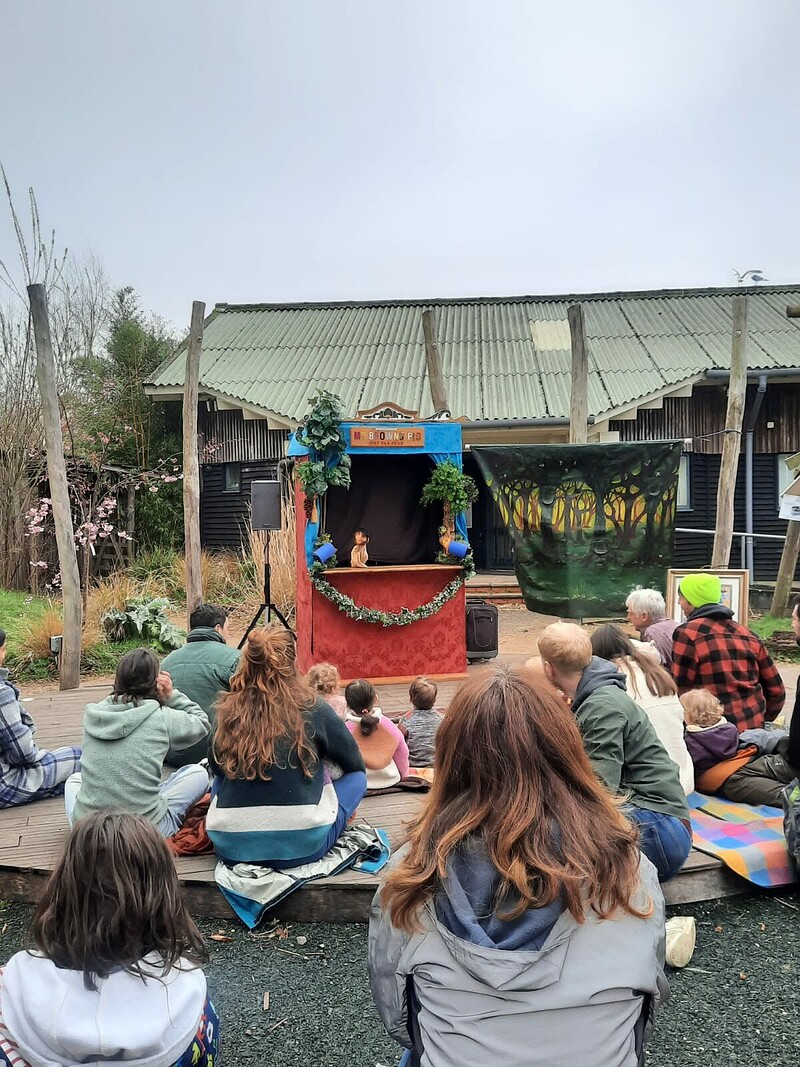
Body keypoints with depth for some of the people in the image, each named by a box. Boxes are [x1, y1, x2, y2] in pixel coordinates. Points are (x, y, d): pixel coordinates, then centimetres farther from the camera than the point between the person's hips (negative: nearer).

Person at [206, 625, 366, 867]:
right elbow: (355, 764, 11)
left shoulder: (229, 711, -1)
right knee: (357, 778, 16)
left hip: (230, 849, 2)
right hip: (301, 847, -2)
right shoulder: (312, 709, -7)